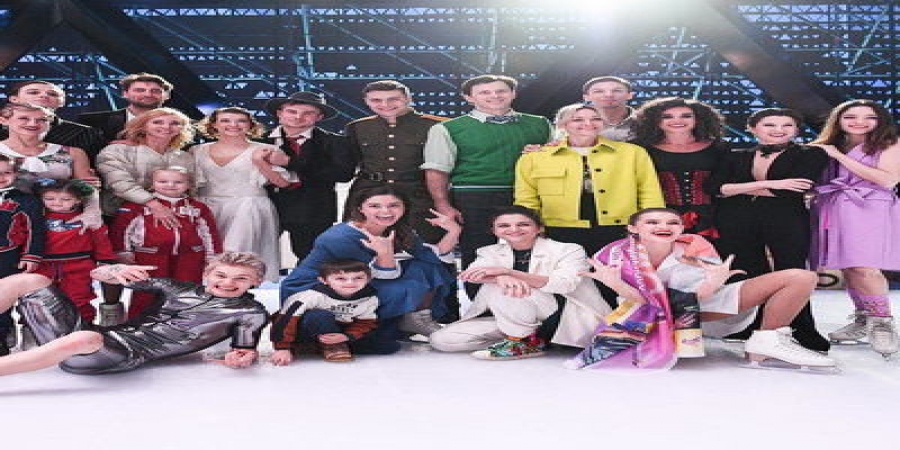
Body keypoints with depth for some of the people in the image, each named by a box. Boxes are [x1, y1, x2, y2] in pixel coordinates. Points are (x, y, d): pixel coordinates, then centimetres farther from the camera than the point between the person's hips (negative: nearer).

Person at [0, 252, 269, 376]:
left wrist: (241, 359, -21)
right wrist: (118, 271, -7)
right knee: (30, 280, -2)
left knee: (84, 339, -41)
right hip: (104, 335, 6)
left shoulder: (251, 313, 5)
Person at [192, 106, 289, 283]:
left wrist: (259, 162, -13)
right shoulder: (198, 151, 10)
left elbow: (283, 183, -4)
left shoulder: (265, 151, 1)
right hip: (208, 209, 3)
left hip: (248, 210, -3)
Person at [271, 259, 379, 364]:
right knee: (319, 316, -36)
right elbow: (287, 320, -29)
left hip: (339, 335, 5)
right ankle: (332, 346, -13)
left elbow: (367, 322, -9)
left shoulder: (370, 299, -15)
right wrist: (283, 349, -31)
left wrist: (347, 336, -28)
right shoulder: (313, 296, -29)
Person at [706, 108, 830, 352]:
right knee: (747, 276, 4)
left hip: (787, 222, -3)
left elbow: (791, 191, -10)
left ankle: (803, 333, 6)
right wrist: (768, 184, -9)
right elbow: (714, 188, -1)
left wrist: (737, 189, -1)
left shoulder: (811, 155, 6)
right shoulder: (735, 157, 15)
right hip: (736, 224, 3)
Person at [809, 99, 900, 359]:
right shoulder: (827, 147, 17)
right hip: (833, 211, 5)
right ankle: (863, 321, 14)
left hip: (869, 210, -5)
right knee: (847, 268, 3)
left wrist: (839, 156, -6)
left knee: (864, 268, -19)